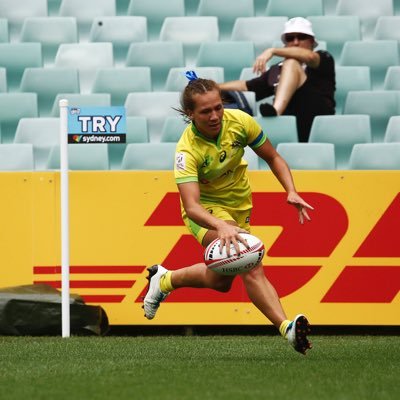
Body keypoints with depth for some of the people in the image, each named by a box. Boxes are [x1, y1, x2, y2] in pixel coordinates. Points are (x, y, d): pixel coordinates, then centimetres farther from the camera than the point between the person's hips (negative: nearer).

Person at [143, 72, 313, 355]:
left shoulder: (240, 121, -18)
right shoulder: (188, 150, -31)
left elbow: (272, 157, -1)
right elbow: (192, 207, -42)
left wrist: (291, 192, -16)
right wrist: (222, 227, -60)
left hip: (239, 203, 6)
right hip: (207, 210, -6)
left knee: (220, 281, 14)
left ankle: (164, 280, 38)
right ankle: (287, 328, -37)